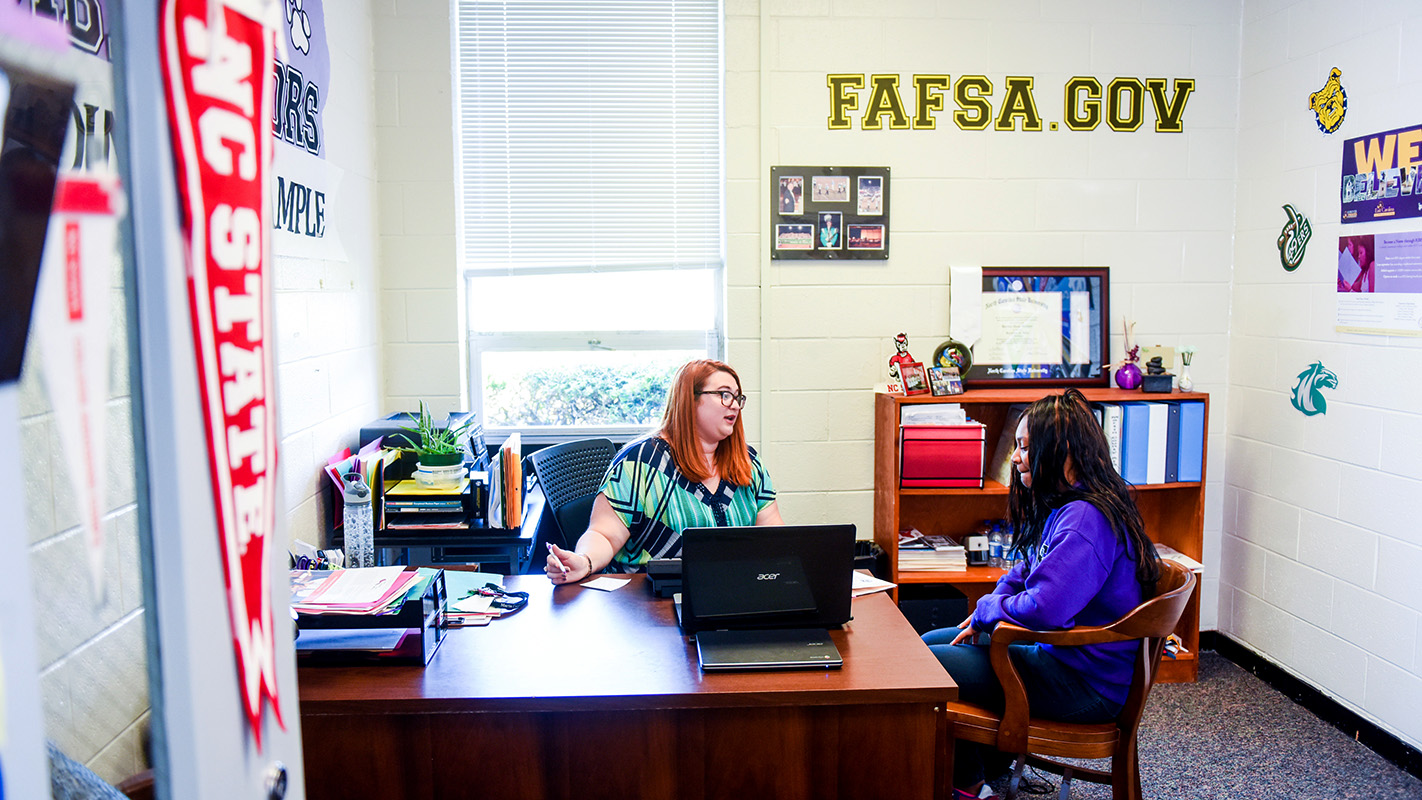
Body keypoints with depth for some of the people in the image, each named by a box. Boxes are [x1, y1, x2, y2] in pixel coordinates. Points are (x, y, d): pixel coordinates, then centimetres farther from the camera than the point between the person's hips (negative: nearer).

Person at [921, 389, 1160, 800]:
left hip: (1083, 684, -10)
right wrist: (989, 608, 4)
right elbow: (1028, 571, 22)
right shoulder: (1065, 506, 8)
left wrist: (986, 611, -14)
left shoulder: (1087, 519, -26)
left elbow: (1044, 609, -34)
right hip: (1063, 654, 11)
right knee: (929, 642, 16)